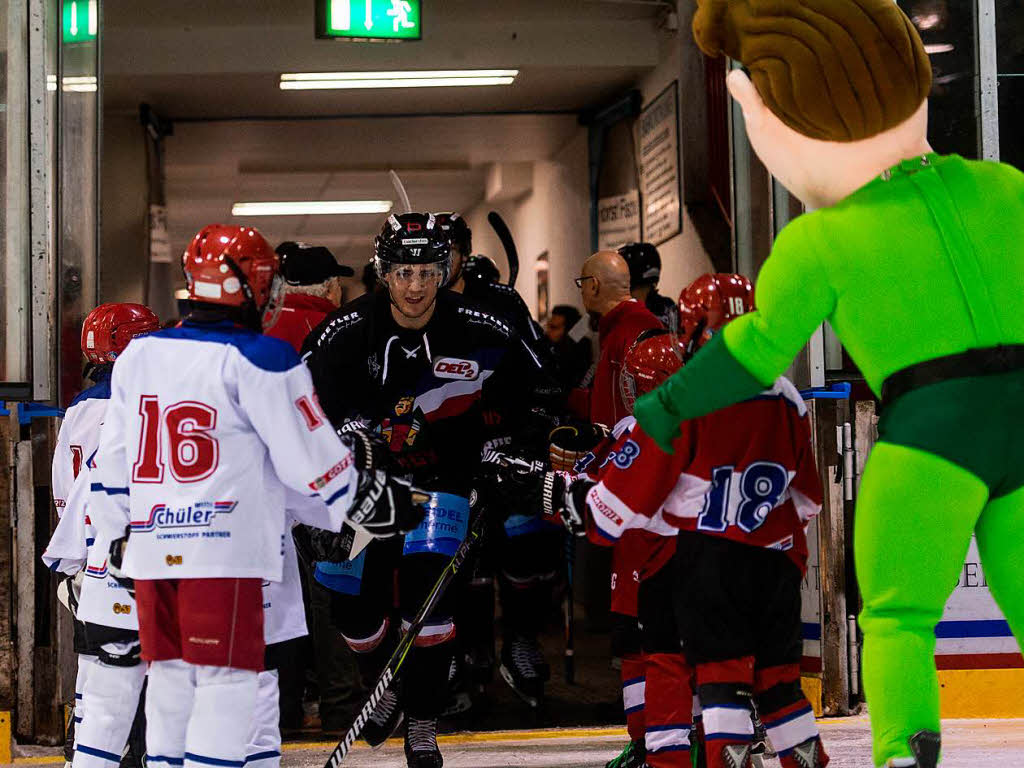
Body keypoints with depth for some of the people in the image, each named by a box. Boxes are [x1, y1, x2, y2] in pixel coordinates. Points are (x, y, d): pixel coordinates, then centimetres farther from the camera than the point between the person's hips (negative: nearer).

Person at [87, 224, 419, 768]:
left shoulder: (138, 355, 12)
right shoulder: (260, 360, -8)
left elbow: (111, 461, 16)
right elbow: (311, 458, -5)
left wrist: (118, 538, 27)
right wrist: (379, 504, 10)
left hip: (149, 550, 7)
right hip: (225, 552, -6)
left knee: (170, 682, 14)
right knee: (226, 685, -3)